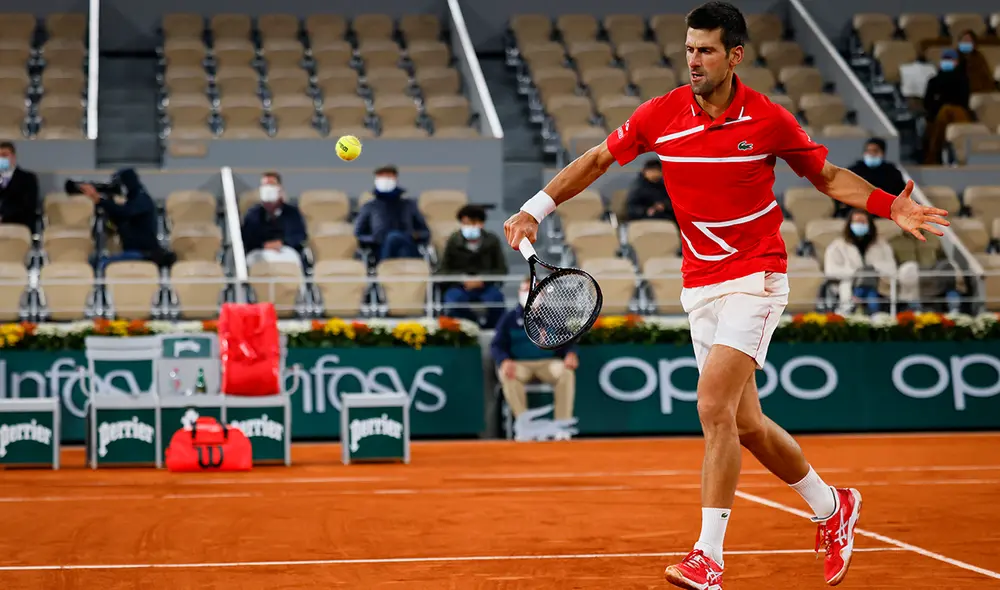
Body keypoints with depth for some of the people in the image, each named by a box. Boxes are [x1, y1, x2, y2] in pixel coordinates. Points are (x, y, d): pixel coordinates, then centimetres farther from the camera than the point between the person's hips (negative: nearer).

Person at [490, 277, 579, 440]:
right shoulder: (509, 319, 10)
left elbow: (566, 341, 9)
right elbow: (497, 345, 2)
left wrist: (570, 354, -16)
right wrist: (505, 360, -20)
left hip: (548, 363, 0)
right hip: (520, 365, 0)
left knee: (567, 372, -32)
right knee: (506, 374, -35)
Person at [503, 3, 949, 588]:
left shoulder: (770, 120, -9)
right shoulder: (659, 115, -3)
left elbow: (827, 175, 6)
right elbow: (597, 160, 10)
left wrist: (889, 206, -8)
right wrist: (537, 207, 0)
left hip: (756, 277, -4)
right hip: (701, 286, 5)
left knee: (715, 406, -19)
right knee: (745, 422, 10)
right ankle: (833, 508, 34)